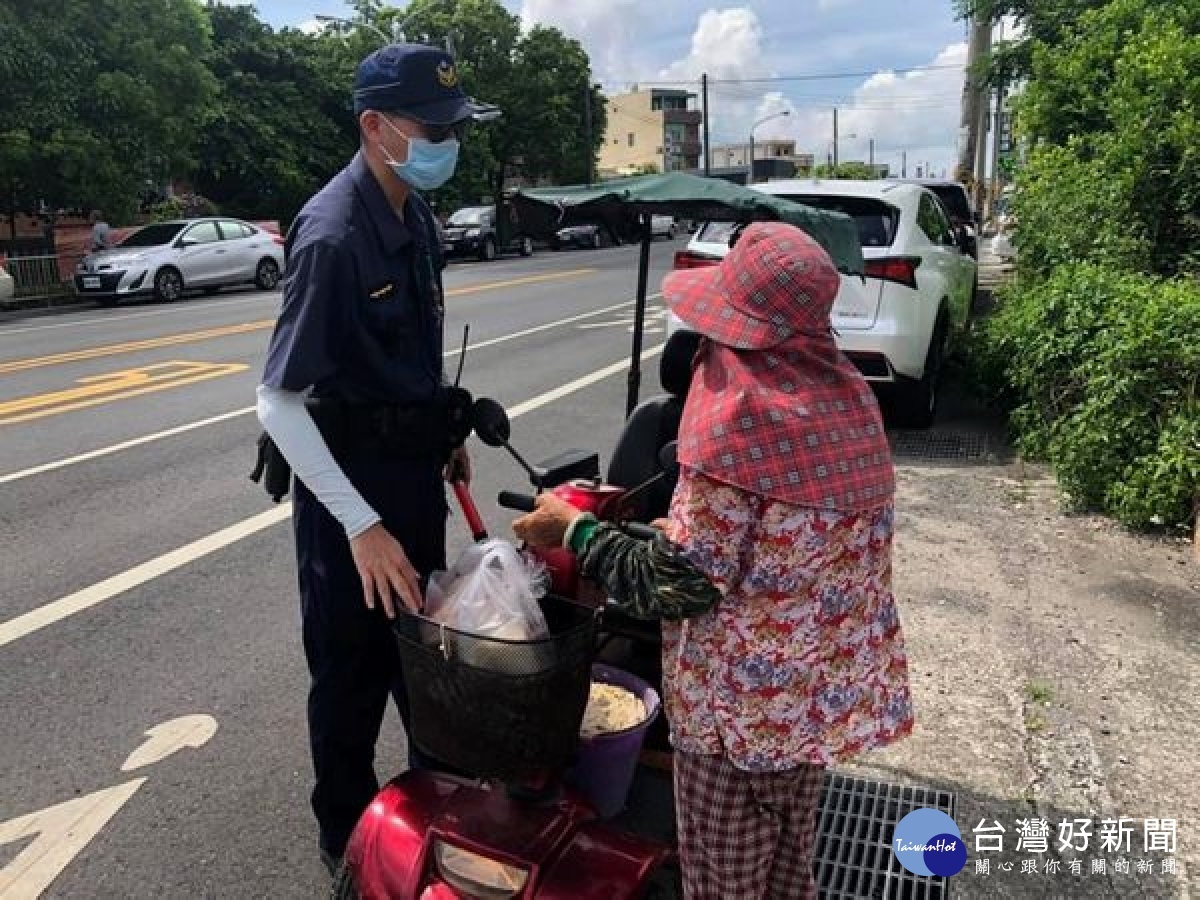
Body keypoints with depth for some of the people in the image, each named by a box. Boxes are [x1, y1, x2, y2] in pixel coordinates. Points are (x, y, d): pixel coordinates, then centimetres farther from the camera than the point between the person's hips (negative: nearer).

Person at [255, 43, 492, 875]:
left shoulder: (416, 214, 3)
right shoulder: (332, 234, -24)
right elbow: (278, 404, -26)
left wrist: (449, 432, 18)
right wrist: (361, 525, -29)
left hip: (414, 463, 8)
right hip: (349, 473, -8)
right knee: (353, 666, 9)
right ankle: (350, 837, 33)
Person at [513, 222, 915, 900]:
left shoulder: (739, 418, -25)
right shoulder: (852, 396, -2)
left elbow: (681, 585, -22)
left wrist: (573, 529, -11)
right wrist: (687, 526, 14)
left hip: (746, 704, -7)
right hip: (827, 687, 7)